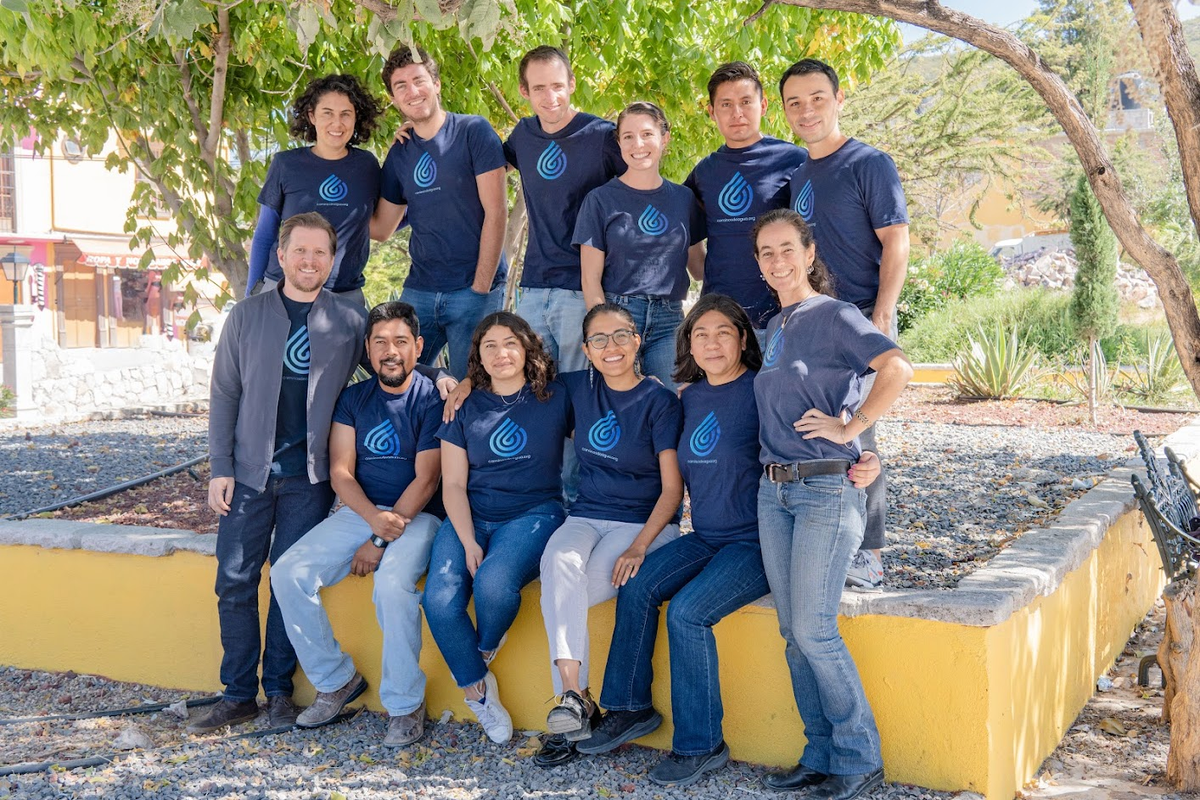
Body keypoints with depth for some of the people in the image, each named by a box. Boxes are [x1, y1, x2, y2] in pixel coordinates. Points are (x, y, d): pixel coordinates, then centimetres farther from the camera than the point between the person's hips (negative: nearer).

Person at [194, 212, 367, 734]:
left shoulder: (350, 319, 5)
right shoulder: (248, 316, 6)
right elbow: (224, 394, 7)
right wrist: (220, 467, 0)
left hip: (310, 476, -1)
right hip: (250, 472, 1)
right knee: (235, 581, 0)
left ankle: (279, 690, 13)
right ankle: (238, 695, 10)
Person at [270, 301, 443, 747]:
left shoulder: (432, 399, -4)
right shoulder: (353, 399, 10)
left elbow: (426, 479, -10)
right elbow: (340, 472, 2)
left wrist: (381, 542, -16)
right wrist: (375, 519, -17)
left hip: (416, 515, -5)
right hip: (358, 512, 5)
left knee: (393, 582, -34)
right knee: (288, 573, -15)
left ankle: (405, 705, -18)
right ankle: (336, 680, 0)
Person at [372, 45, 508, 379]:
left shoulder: (473, 132, -5)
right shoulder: (399, 154, 11)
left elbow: (496, 211, -9)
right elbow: (381, 228, 16)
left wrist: (481, 288, -12)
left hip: (474, 289, -5)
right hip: (419, 290, 5)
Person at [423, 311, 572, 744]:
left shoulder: (556, 399, 6)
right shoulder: (465, 408, 11)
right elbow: (453, 484, 6)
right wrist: (468, 541, -9)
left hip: (533, 513, -2)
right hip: (469, 517, 3)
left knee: (494, 582, -32)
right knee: (440, 599, -23)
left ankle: (485, 652, 3)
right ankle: (477, 689, 1)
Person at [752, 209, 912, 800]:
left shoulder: (834, 316, -6)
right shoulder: (773, 328, 16)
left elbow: (896, 369, -21)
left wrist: (850, 427, -18)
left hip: (827, 489, -7)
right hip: (774, 490, 8)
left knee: (814, 629, -10)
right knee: (793, 633, 7)